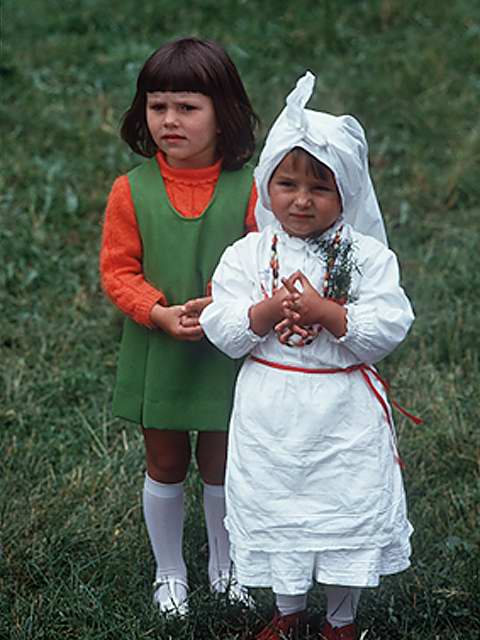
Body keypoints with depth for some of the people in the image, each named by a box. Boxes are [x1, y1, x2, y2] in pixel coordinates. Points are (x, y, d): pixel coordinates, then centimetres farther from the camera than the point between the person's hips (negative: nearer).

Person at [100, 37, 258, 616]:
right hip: (156, 353, 1)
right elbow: (117, 269, -4)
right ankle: (169, 573, 33)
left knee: (220, 465, 13)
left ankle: (223, 567, 36)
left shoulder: (247, 190, -9)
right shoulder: (132, 190, -7)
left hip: (227, 352, -1)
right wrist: (161, 314, -19)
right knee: (165, 465, 14)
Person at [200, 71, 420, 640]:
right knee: (273, 508, 13)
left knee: (349, 508, 8)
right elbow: (221, 327, -7)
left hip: (344, 415, -1)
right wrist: (269, 311, -23)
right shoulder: (247, 254, -2)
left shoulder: (367, 256, -6)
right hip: (269, 416, 1)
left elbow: (390, 325, -14)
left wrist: (324, 311, -23)